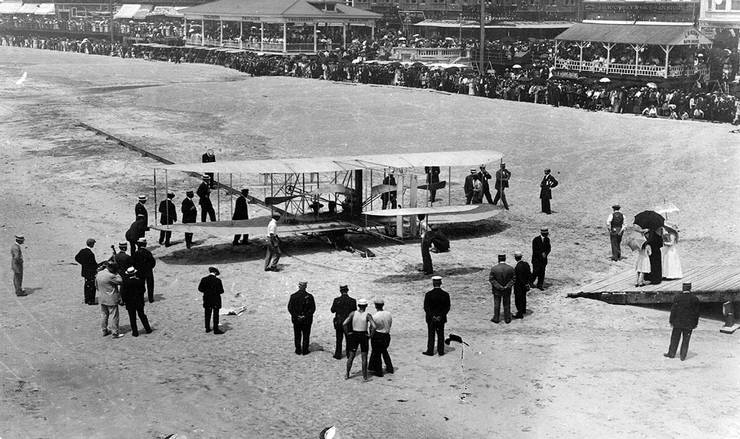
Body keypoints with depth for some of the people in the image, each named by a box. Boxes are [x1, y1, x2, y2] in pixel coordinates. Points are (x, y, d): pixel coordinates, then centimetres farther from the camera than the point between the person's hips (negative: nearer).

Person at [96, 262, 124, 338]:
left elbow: (96, 286, 14)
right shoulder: (111, 276, -23)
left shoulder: (99, 274, 3)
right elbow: (120, 281, -14)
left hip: (101, 299, 7)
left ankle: (104, 330, 28)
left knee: (104, 315, 19)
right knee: (113, 316, 1)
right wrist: (117, 274, -8)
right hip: (111, 299, -7)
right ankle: (115, 333, 4)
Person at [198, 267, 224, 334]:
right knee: (216, 315, 4)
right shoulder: (218, 280, -15)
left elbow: (200, 288, 1)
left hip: (207, 300, 4)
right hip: (216, 300, -4)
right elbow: (221, 291, -15)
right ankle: (216, 329, 5)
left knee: (207, 314, 15)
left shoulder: (204, 279, -4)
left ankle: (207, 328, 22)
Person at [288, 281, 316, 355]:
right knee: (306, 336, 10)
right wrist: (306, 316, -8)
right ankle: (305, 351, 11)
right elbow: (313, 308, -9)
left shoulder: (293, 296, -5)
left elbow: (290, 308, -5)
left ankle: (298, 350, 15)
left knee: (297, 336, 13)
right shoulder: (309, 296, -8)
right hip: (307, 320, -1)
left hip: (296, 319, 1)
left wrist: (296, 316, -6)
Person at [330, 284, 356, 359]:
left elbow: (332, 310, -2)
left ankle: (338, 355, 16)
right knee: (349, 340, 15)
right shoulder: (352, 301, -12)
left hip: (338, 322, 0)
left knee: (339, 340, 12)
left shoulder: (336, 300, -11)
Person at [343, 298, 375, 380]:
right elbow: (373, 326, -23)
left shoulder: (353, 313, -6)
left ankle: (347, 375, 16)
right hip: (364, 336, -2)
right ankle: (365, 376, 11)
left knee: (351, 356, 12)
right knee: (364, 357, 8)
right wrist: (370, 334, -8)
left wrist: (348, 332, -1)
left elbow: (344, 323, -13)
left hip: (354, 336, 2)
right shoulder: (367, 315, -11)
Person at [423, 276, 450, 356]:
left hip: (430, 319, -2)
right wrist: (441, 316, -8)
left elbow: (426, 307, -12)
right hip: (441, 319, 2)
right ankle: (441, 351, 14)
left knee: (431, 335, 8)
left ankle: (430, 351, 11)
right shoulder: (445, 294, -6)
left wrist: (432, 316, -10)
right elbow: (447, 307, -6)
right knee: (440, 335, 12)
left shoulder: (428, 294, -11)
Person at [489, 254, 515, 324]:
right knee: (507, 304, 15)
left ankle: (496, 318, 22)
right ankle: (507, 319, 23)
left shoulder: (493, 268, -15)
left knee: (496, 304, 14)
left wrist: (499, 287, -14)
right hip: (507, 291, 1)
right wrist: (508, 286, -11)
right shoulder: (510, 268, -11)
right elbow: (513, 279, -9)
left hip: (497, 290, -1)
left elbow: (491, 279, -14)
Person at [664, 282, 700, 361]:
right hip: (689, 324, 1)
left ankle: (671, 354, 18)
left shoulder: (677, 298, -10)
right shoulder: (695, 299, -3)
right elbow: (696, 313, 3)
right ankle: (683, 356, 9)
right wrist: (695, 323, 11)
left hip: (678, 323, -1)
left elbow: (673, 311, -6)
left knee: (675, 338, 11)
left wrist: (671, 321, 3)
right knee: (686, 340, 8)